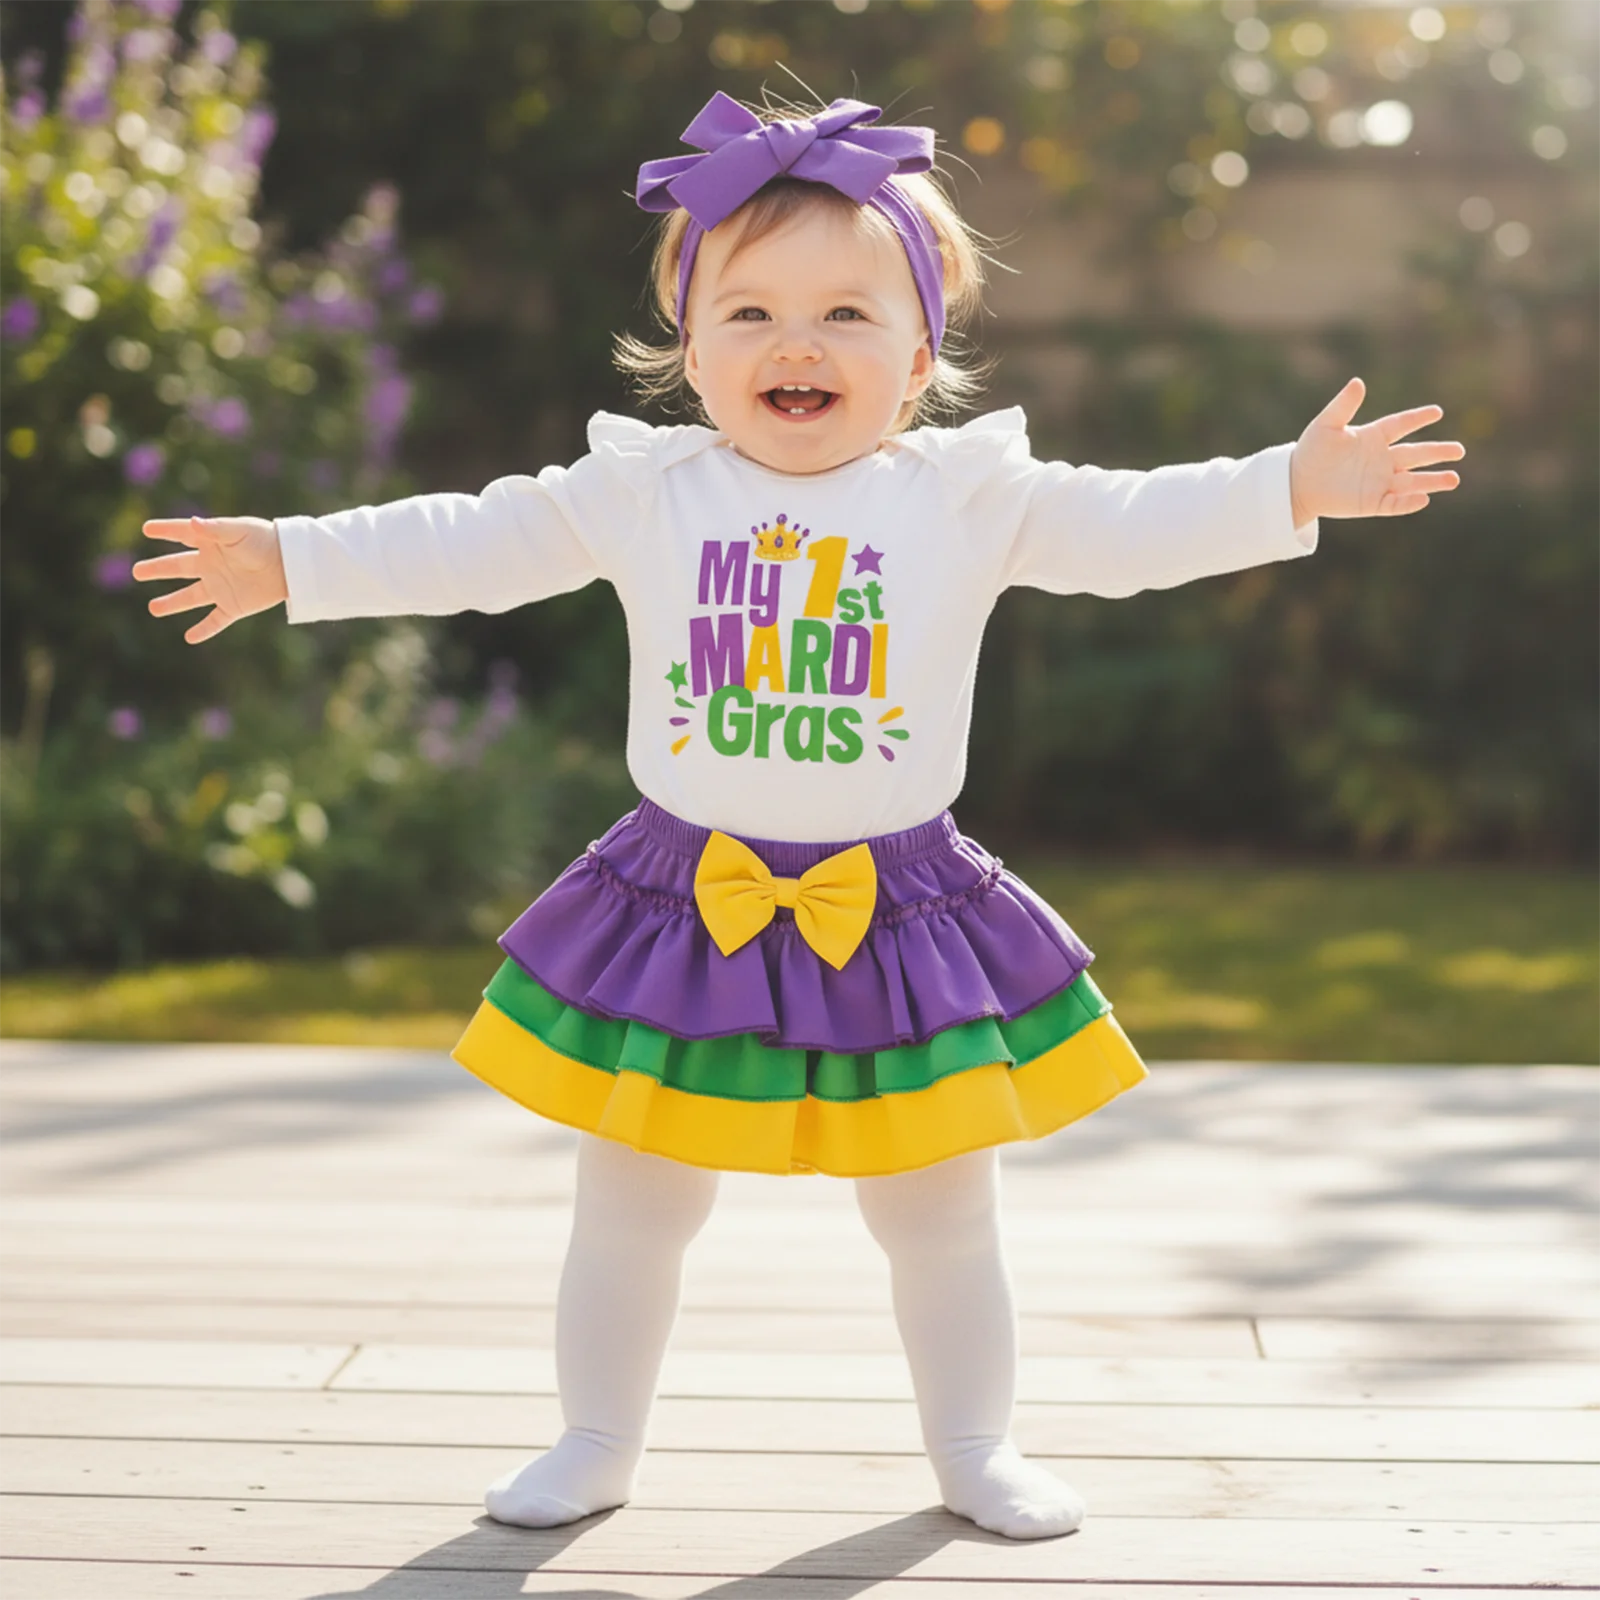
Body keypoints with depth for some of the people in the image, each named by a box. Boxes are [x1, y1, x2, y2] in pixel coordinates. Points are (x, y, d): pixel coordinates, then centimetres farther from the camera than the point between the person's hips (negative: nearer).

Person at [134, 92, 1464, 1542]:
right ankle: (597, 1444, 29)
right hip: (684, 907, 0)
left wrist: (1296, 486, -15)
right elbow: (468, 544, 2)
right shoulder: (642, 491, -2)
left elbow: (1132, 527, -5)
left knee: (941, 1210, 12)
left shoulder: (970, 496, -3)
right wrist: (287, 559, 0)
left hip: (895, 914, 0)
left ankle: (977, 1448, 31)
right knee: (631, 1204, 11)